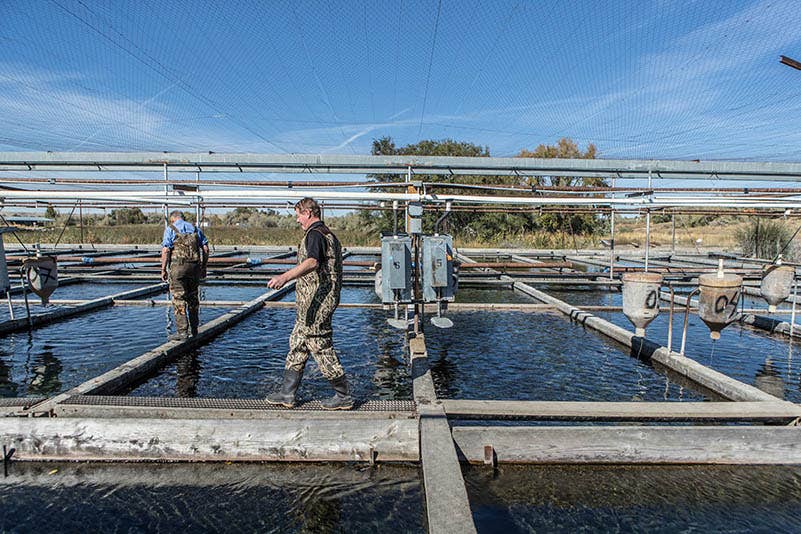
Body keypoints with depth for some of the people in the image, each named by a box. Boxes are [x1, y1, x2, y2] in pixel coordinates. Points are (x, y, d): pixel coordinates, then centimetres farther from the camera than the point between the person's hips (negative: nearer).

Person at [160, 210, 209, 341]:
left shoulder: (170, 229, 2)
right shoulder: (195, 229, 15)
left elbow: (165, 250, -7)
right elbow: (205, 248, 9)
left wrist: (163, 270, -3)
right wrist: (203, 267, 14)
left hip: (178, 266, -4)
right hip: (194, 266, 5)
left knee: (179, 299, -2)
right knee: (193, 298, 13)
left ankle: (182, 331, -6)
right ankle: (193, 329, 21)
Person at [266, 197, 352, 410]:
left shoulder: (314, 234, -15)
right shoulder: (328, 234, 17)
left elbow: (312, 262, -34)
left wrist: (285, 277, -47)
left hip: (315, 302, -11)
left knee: (321, 347, -3)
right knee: (297, 345, 15)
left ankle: (343, 396, 7)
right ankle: (287, 393, 23)